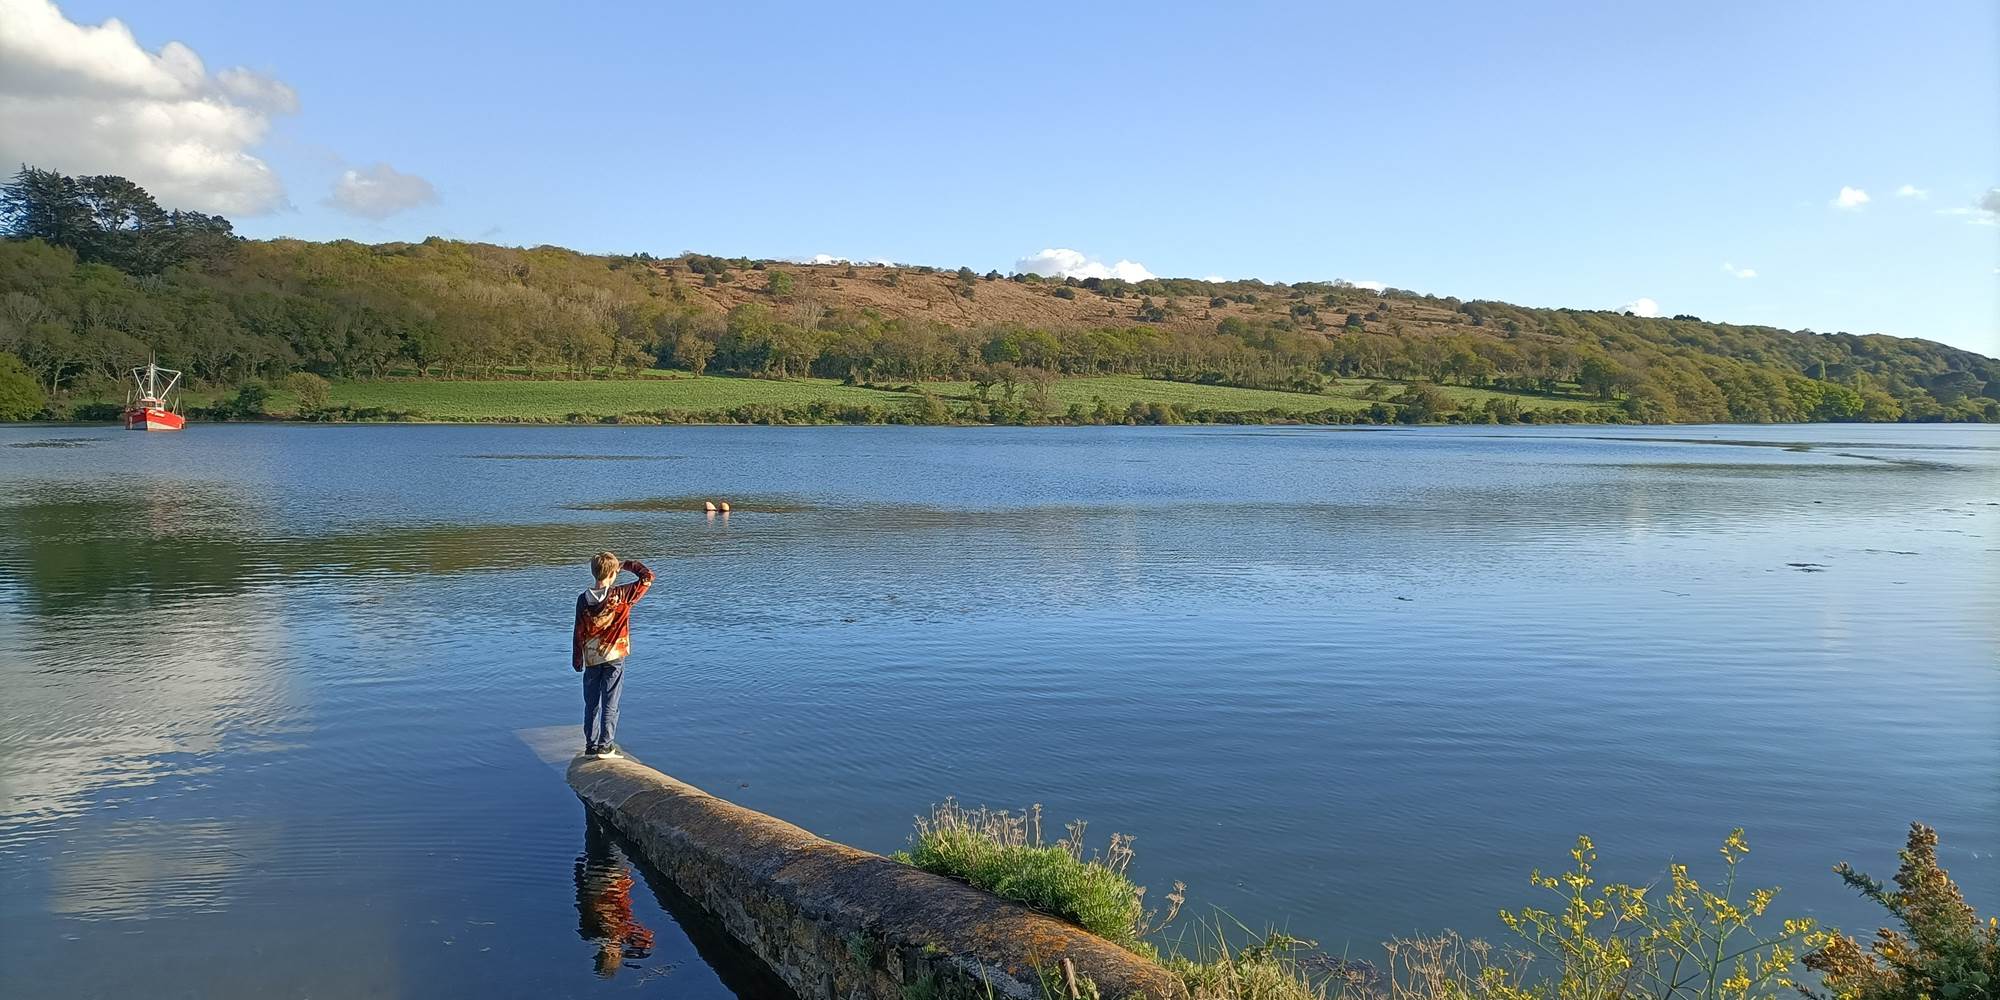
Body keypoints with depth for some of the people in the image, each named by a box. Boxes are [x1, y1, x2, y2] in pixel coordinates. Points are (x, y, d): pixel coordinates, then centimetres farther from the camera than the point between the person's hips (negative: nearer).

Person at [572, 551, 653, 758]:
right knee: (610, 704, 3)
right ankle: (605, 746, 3)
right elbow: (647, 578, -7)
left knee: (591, 704, 12)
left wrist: (577, 660, 11)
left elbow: (578, 633, 2)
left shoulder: (583, 599, -3)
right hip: (614, 657, -3)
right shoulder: (620, 595, -13)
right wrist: (629, 565, 7)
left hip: (591, 660, 3)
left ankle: (591, 745, 16)